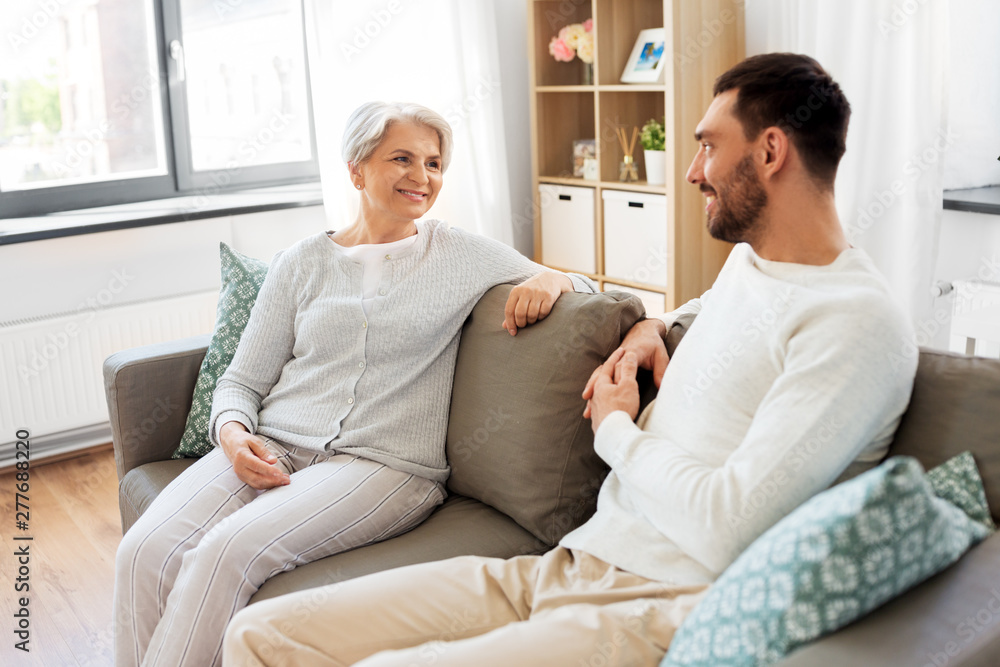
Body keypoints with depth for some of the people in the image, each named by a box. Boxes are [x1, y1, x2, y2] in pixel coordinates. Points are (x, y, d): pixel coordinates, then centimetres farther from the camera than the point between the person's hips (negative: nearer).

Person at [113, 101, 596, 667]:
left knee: (230, 550, -28)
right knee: (145, 552, -23)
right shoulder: (302, 263, 14)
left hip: (386, 466, -3)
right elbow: (242, 380, 15)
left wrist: (551, 279, -9)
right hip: (275, 449, 3)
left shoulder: (461, 254, 10)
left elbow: (587, 289, 14)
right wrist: (234, 434, -7)